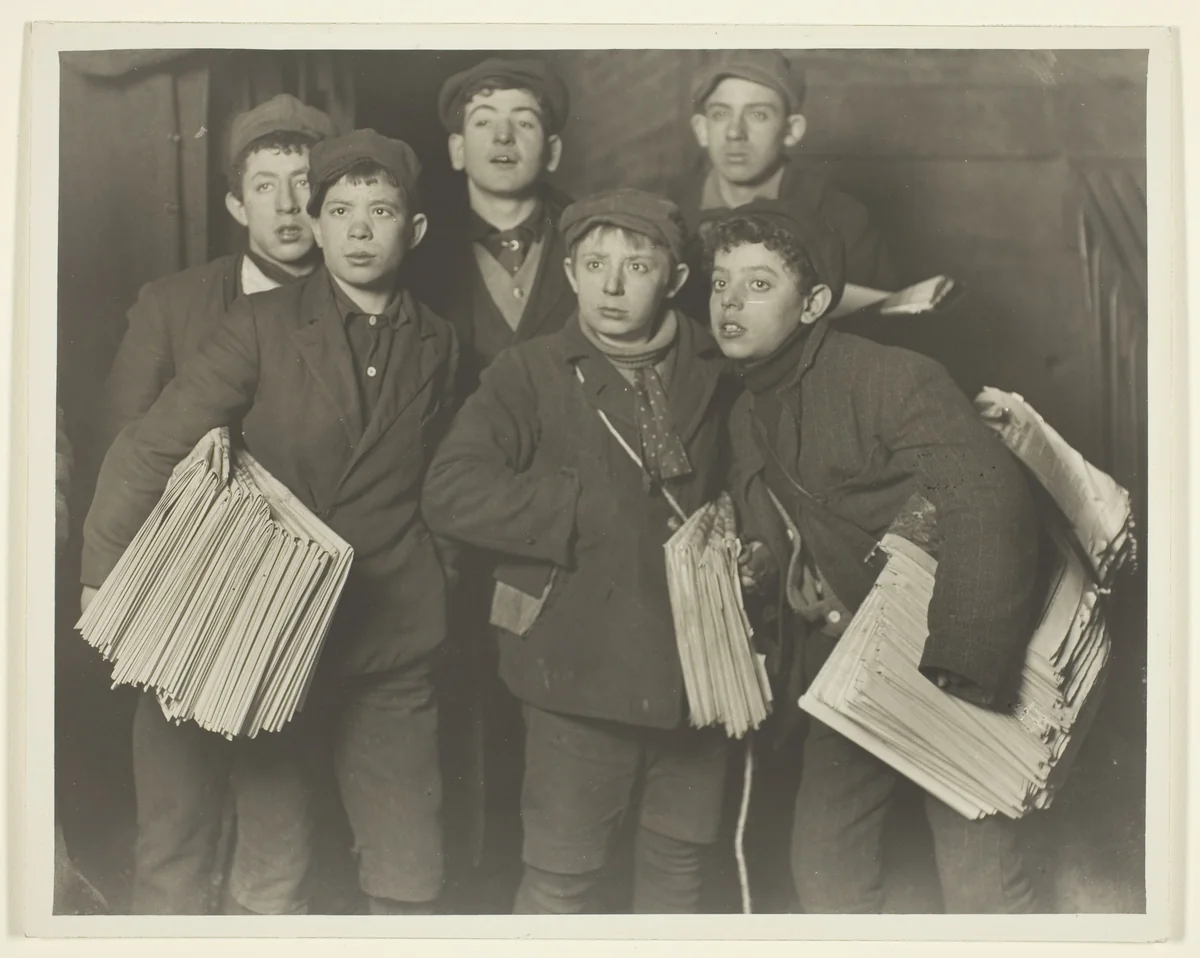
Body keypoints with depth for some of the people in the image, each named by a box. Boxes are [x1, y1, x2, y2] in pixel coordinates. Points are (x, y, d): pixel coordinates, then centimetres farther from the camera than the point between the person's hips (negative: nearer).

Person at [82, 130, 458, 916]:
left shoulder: (438, 346, 7)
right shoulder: (263, 327, -4)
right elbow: (148, 452, -8)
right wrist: (106, 591, -14)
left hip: (392, 645, 2)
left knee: (411, 880, 8)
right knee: (271, 878, 11)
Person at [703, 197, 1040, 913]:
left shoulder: (892, 379, -19)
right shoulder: (748, 417, 8)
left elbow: (991, 503, -29)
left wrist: (961, 671, -31)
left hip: (948, 673, -7)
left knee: (981, 880, -3)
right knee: (825, 866, 11)